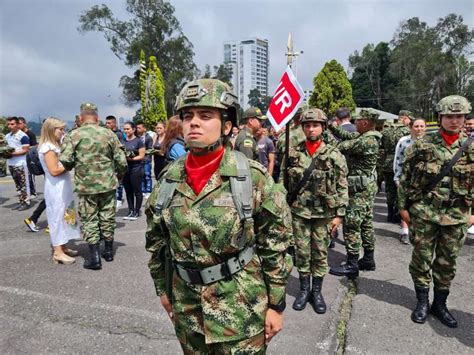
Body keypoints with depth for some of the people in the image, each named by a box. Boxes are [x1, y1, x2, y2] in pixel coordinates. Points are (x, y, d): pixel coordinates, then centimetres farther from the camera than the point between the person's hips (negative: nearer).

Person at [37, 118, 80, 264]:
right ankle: (58, 252, 3)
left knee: (64, 216, 13)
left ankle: (63, 247, 22)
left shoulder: (54, 146, 15)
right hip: (56, 188, -9)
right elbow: (54, 171, -20)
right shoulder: (48, 147, -15)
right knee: (58, 217, -4)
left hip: (62, 186, 9)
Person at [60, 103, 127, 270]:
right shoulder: (109, 134, -2)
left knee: (89, 220, 8)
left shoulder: (73, 135, -7)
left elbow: (64, 161, -13)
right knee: (108, 218, 14)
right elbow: (121, 161, -3)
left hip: (85, 186, -2)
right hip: (108, 184, 2)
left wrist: (75, 166, 10)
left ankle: (94, 257, 7)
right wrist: (118, 176, 15)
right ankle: (109, 251, 27)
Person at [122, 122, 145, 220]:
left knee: (137, 191, 1)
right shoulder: (123, 141, 12)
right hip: (125, 169, 6)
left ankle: (137, 211, 10)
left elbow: (142, 156, -7)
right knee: (128, 191, 11)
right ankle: (130, 211, 20)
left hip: (136, 169, -6)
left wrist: (131, 158, -20)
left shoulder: (138, 141, -4)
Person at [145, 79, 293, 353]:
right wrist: (162, 288, 14)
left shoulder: (253, 177, -14)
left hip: (242, 309, -4)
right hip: (188, 309, 4)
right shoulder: (169, 179, -3)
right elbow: (156, 241, 9)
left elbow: (276, 246, -10)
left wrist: (276, 304, -6)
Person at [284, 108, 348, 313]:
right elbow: (285, 182, 6)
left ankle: (317, 291, 26)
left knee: (320, 253, 10)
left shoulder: (334, 155, -5)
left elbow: (342, 187, -4)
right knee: (302, 252, 10)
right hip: (299, 211, 2)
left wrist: (339, 214, -8)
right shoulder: (293, 153, 1)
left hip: (324, 213, -1)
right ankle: (304, 289, 28)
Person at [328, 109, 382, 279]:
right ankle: (368, 260, 26)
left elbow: (342, 147, -21)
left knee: (351, 225, -5)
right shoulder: (368, 137, 9)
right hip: (368, 187, 10)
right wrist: (331, 126, 4)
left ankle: (352, 266, 2)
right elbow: (346, 136, 13)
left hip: (359, 189, -10)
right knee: (366, 223, 16)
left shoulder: (366, 142, -22)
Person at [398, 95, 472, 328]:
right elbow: (405, 177, -1)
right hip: (423, 213, -2)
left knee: (447, 262, 13)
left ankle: (440, 304, 30)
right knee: (422, 259, 7)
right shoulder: (422, 145, -4)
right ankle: (422, 302, 25)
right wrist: (403, 206, -2)